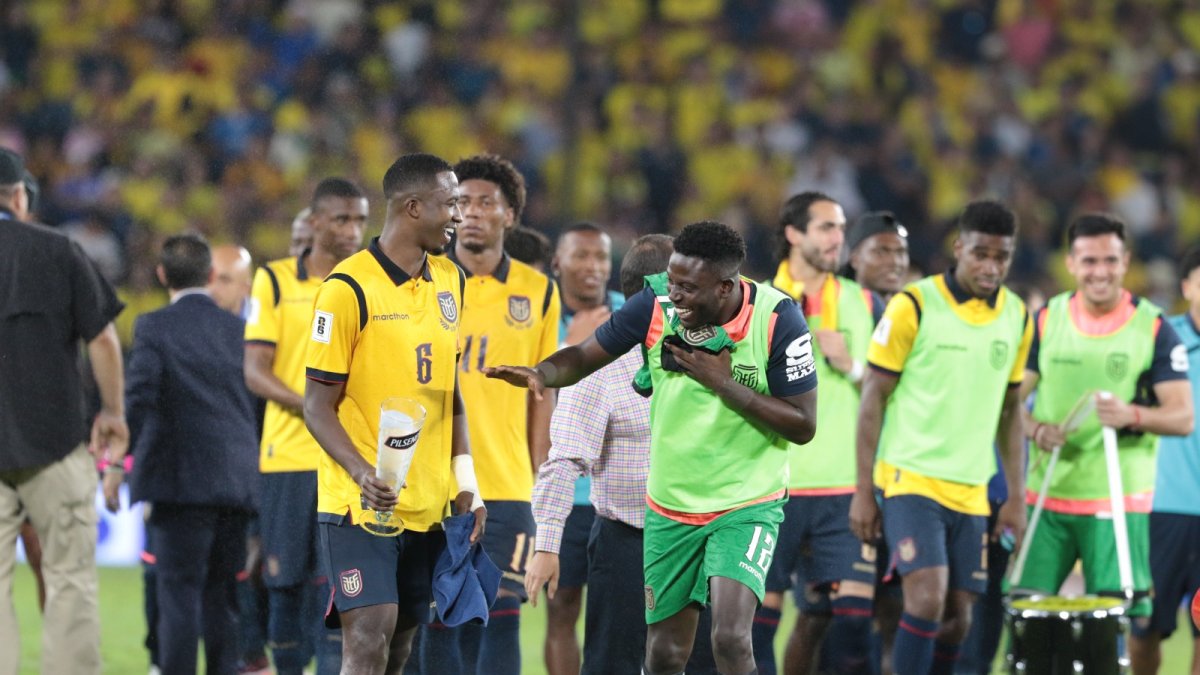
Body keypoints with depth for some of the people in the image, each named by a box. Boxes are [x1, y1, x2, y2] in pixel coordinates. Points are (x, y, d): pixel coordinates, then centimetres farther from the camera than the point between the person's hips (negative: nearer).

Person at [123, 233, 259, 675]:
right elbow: (260, 404, 9)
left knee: (178, 593, -4)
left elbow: (139, 395, -15)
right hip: (235, 484, 4)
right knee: (222, 598, 11)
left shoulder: (155, 327, -5)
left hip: (181, 484, -4)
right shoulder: (239, 329, 8)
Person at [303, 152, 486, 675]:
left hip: (428, 506, 7)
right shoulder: (348, 288, -11)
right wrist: (362, 473, -25)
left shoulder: (449, 281, 11)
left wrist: (465, 480, 10)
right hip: (361, 505, -7)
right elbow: (319, 405, -10)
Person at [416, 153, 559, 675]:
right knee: (440, 617, 1)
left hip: (507, 488, 1)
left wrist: (541, 483, 8)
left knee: (501, 613, -4)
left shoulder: (538, 292, 7)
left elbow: (541, 396, 11)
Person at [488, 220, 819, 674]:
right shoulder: (656, 305, -10)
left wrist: (724, 384, -22)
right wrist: (543, 374, -23)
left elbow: (803, 425, -15)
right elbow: (586, 356, -1)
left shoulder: (778, 319, -17)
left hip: (746, 505, -3)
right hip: (670, 506, 4)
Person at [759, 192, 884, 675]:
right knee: (761, 610, -3)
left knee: (854, 608, -6)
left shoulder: (865, 304, 9)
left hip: (846, 489, 2)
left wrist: (853, 367, -5)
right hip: (773, 488, -2)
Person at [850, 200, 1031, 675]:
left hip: (971, 491, 5)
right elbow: (873, 397, -4)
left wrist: (1016, 497, 14)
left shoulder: (1017, 317, 8)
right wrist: (863, 491, -6)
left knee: (957, 617, 4)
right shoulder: (914, 306, -7)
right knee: (927, 597, -19)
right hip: (911, 478, -5)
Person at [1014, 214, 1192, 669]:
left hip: (1119, 504, -2)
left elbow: (1183, 418, -6)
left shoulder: (1153, 329, -1)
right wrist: (1033, 428, -14)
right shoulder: (1046, 321, 5)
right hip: (1046, 495, 2)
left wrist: (1133, 415, -26)